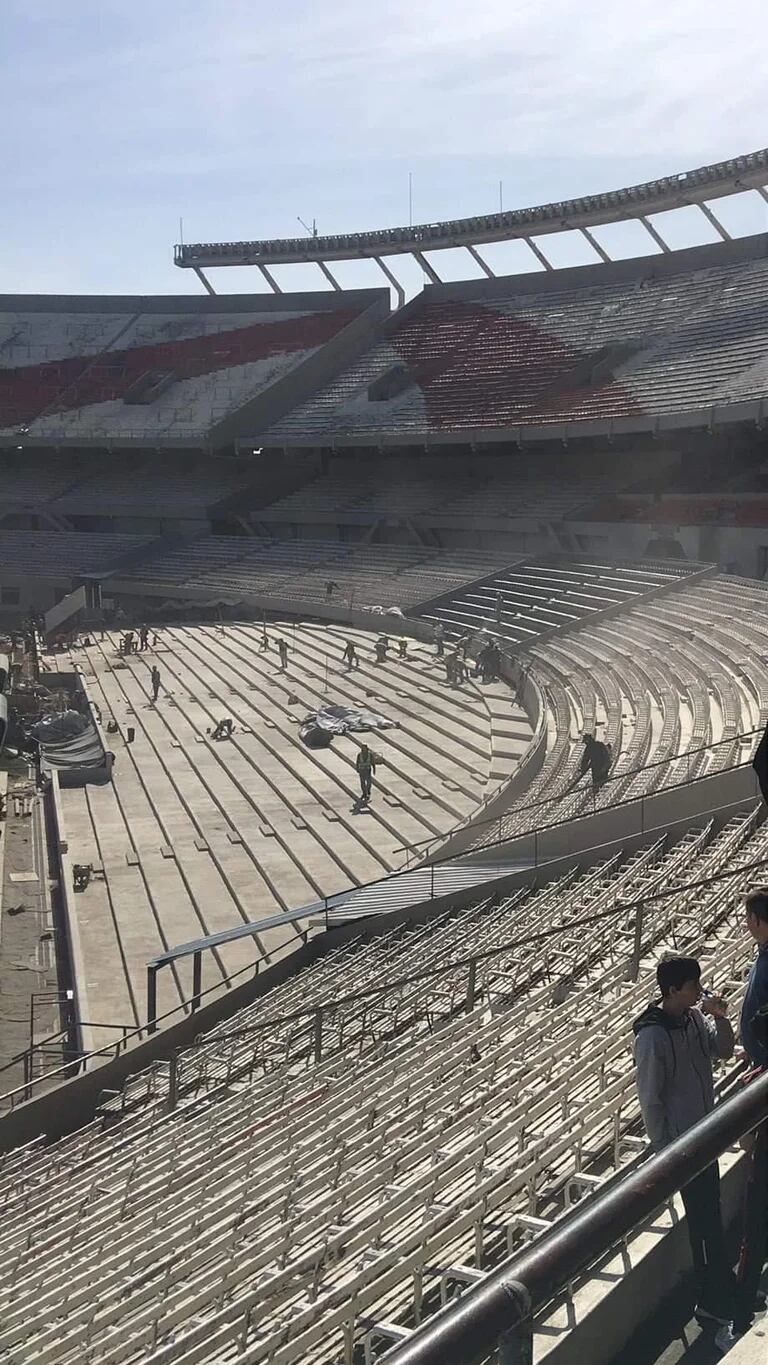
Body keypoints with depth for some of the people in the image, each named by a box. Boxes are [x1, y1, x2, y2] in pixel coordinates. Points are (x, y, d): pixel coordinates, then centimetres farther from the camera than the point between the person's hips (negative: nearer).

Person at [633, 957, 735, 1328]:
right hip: (680, 1139, -8)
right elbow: (650, 1098, -20)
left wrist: (719, 1018, -11)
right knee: (704, 1219, 2)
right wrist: (664, 1149, -14)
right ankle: (714, 1302, 17)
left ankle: (723, 1287, 38)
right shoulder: (653, 1036, -26)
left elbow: (724, 1051, 7)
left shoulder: (695, 1016, -4)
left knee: (710, 1212, 21)